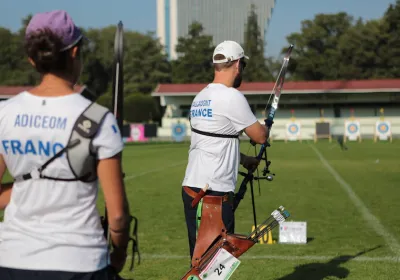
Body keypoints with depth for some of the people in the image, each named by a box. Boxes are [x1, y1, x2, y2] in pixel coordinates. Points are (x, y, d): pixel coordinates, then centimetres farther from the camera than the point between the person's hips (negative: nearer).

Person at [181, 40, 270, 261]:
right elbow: (260, 136, -4)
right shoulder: (232, 97, -12)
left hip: (192, 188, 9)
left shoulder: (201, 97, 14)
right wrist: (266, 127, 18)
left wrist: (244, 160, 34)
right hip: (214, 193, -9)